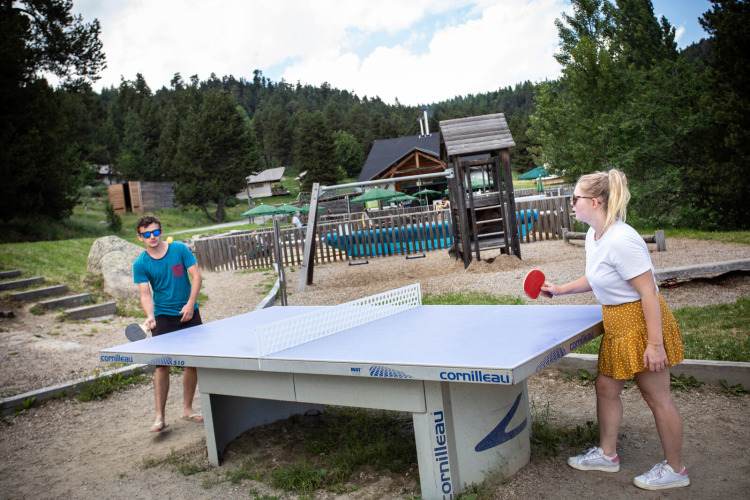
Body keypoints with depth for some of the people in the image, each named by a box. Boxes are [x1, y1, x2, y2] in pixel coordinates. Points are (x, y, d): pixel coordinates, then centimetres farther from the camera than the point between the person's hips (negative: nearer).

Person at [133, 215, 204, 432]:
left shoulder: (180, 249, -4)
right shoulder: (140, 264, -5)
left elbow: (196, 276, -5)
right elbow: (145, 294, -9)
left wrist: (190, 304, -14)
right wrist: (150, 316, -27)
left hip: (189, 313, 2)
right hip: (163, 317, -2)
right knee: (162, 365, -7)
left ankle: (187, 408, 22)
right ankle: (160, 417, 2)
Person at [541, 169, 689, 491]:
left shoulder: (621, 240, -26)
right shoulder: (593, 236, 5)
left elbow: (649, 293, -25)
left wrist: (655, 343, -24)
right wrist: (560, 290, 13)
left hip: (642, 323, -9)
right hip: (616, 325, 10)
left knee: (657, 397, 5)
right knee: (606, 387, 16)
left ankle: (674, 469, 23)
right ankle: (607, 454, 33)